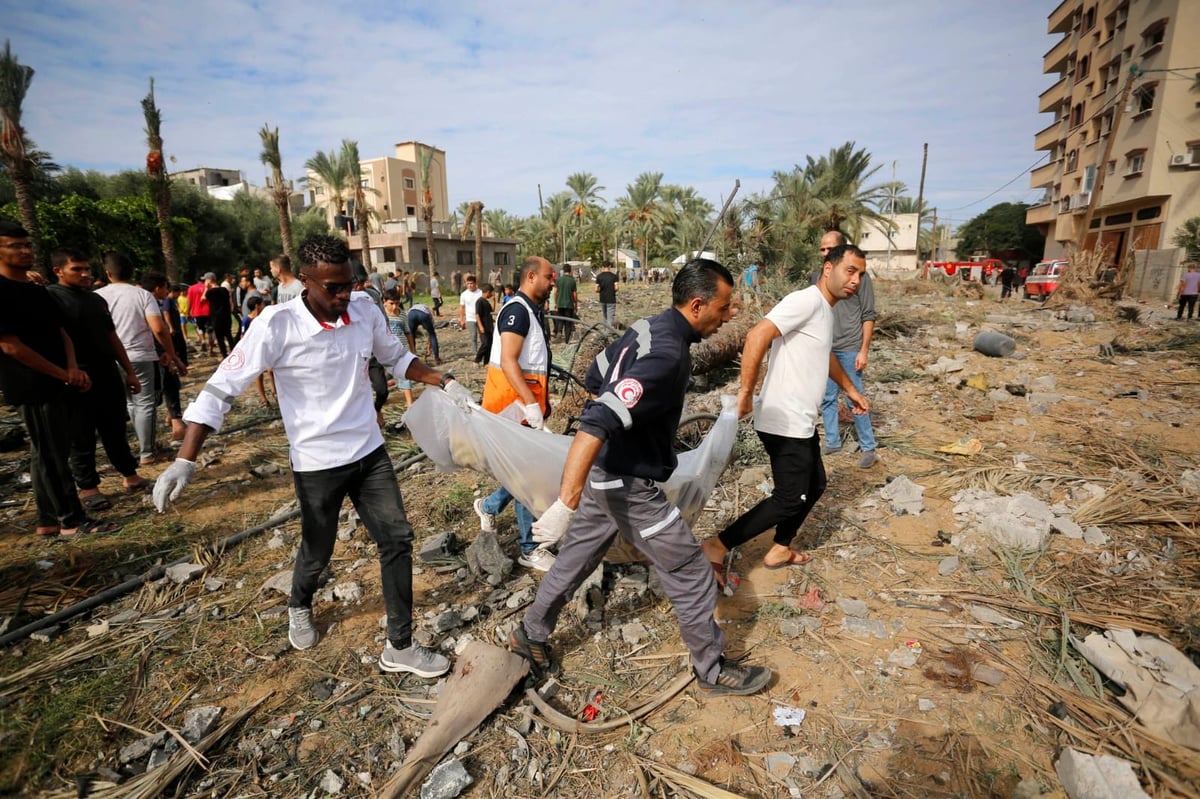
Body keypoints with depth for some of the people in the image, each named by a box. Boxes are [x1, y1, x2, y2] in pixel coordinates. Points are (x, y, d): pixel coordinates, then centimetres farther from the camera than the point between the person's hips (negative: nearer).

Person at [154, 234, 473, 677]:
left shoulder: (366, 311, -7)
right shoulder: (277, 324, -20)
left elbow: (396, 357, 10)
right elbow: (221, 389, -16)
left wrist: (444, 382, 0)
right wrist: (185, 461, -22)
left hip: (370, 451, 4)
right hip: (317, 462, -3)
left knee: (397, 539, 4)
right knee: (317, 551, 17)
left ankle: (400, 647, 20)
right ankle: (299, 608, 54)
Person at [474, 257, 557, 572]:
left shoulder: (534, 311, 15)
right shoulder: (517, 310, -16)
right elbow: (508, 362, -24)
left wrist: (541, 402, 22)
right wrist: (530, 404, -28)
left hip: (528, 403, 9)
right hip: (515, 404, -9)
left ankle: (489, 506, 38)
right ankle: (529, 549, 11)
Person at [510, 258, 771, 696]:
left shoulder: (646, 328, 2)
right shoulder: (668, 356, -27)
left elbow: (595, 379, 15)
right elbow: (597, 424, -36)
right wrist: (565, 505, -39)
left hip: (604, 471, 9)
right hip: (629, 485, -9)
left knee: (575, 558, 23)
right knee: (691, 573, 9)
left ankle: (530, 635, 42)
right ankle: (713, 670, 29)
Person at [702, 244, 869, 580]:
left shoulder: (826, 310, 15)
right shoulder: (807, 300, -17)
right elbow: (757, 336, -30)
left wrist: (851, 390, 41)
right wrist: (746, 392, -28)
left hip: (802, 422, 10)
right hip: (785, 423, -10)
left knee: (814, 486, 20)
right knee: (790, 499, -3)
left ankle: (779, 550, 34)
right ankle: (717, 547, 4)